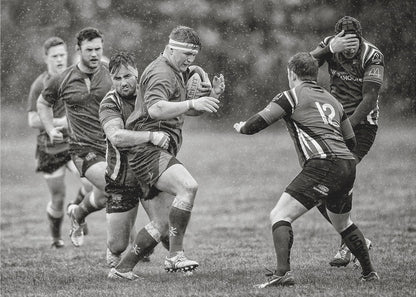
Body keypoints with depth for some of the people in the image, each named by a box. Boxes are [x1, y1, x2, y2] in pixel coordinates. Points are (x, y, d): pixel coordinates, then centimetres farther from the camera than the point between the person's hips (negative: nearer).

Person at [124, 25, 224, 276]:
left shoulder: (178, 73, 22)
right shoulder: (161, 74, -12)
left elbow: (187, 111, 30)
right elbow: (155, 109, -30)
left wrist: (211, 96, 12)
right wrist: (192, 103, -38)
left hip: (160, 151, 11)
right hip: (149, 150, -11)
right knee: (188, 187, -30)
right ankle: (175, 255, -27)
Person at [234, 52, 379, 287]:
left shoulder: (292, 96, 4)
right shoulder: (331, 100, 24)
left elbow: (258, 122, -1)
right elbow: (351, 141, 28)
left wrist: (242, 127, 21)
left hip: (323, 165, -7)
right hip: (348, 165, 7)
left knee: (280, 215, -8)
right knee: (342, 222, 29)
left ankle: (283, 272, -25)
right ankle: (369, 272, 34)